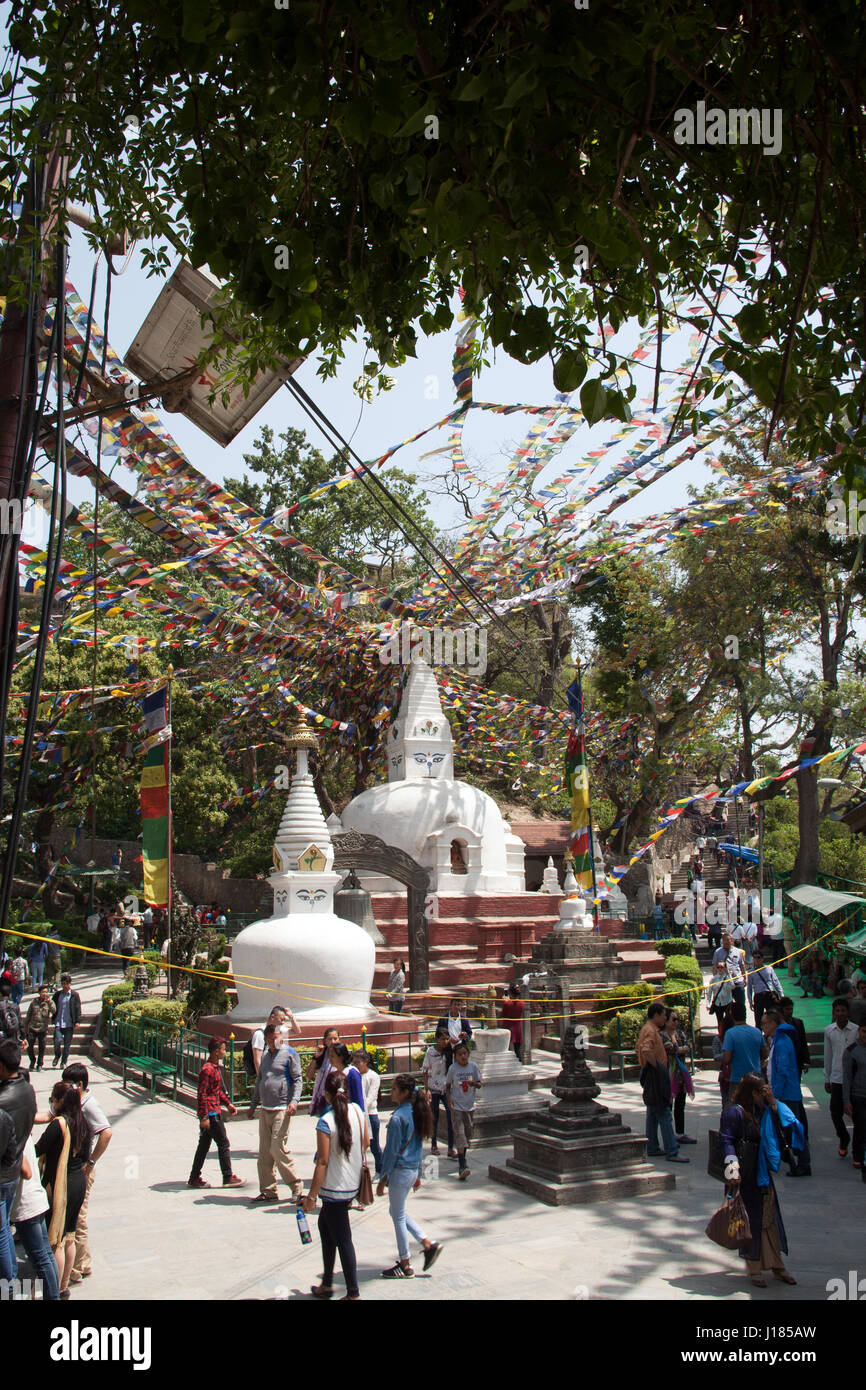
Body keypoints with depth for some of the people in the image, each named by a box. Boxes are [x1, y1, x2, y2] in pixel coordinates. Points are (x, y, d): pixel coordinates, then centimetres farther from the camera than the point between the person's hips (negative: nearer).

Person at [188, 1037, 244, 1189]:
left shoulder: (215, 1067, 13)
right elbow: (202, 1094, -22)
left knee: (204, 1145, 14)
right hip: (211, 1114, -10)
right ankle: (228, 1178, 7)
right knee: (224, 1144, -1)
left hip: (214, 1112, 10)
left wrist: (228, 1104, 23)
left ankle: (194, 1178, 19)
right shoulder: (207, 1070, -19)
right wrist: (204, 1116, -23)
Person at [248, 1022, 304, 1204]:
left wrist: (294, 1101, -20)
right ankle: (268, 1191, 16)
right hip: (264, 1110, 7)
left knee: (278, 1148, -12)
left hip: (282, 1109, -7)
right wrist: (253, 1104, 26)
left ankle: (297, 1187, 0)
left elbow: (298, 1079, -7)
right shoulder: (265, 1055, 16)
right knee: (264, 1152, 8)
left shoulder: (290, 1054, -4)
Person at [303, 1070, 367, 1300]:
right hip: (354, 1184, 7)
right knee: (325, 1224, 24)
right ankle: (327, 1284, 33)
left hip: (335, 1188, -7)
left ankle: (353, 1294, 10)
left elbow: (322, 1162, -20)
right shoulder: (357, 1111, -3)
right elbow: (366, 1141, 8)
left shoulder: (326, 1122, -21)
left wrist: (311, 1195, -12)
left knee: (342, 1239, 3)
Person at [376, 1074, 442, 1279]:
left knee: (398, 1216, 6)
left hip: (400, 1171, -8)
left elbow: (392, 1151, -18)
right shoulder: (416, 1114, 5)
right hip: (413, 1170, 8)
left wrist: (383, 1179, -11)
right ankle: (428, 1243, 17)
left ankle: (405, 1265, 15)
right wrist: (417, 1175, 20)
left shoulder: (398, 1118, -20)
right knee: (398, 1212, 22)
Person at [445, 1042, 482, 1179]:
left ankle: (462, 1160, 32)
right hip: (456, 1106, -3)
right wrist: (450, 1098, -13)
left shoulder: (473, 1066, -2)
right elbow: (447, 1086, 2)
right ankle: (462, 1167, -16)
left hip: (469, 1105, 3)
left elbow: (480, 1083, 5)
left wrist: (474, 1083, -17)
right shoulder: (452, 1068, -7)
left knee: (467, 1133, 13)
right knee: (459, 1134, -12)